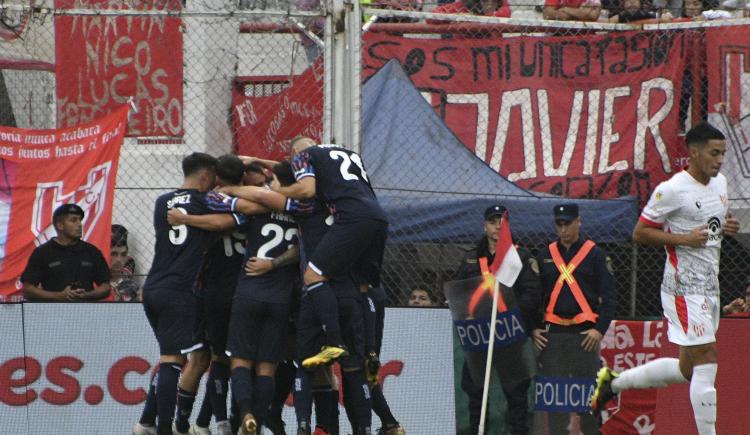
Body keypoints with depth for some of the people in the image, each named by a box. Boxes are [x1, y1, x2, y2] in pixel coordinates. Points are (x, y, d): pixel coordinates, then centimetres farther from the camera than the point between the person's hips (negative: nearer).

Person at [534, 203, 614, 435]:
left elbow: (608, 296, 1)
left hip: (585, 334, -3)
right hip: (552, 334, 3)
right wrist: (533, 328, 4)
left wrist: (600, 329, -10)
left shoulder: (595, 255, 4)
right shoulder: (545, 256, 13)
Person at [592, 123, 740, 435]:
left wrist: (729, 228, 4)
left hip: (710, 287, 9)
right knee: (706, 362, -12)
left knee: (687, 370, 13)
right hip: (684, 289, -9)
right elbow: (639, 233, -10)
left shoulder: (719, 182, 11)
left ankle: (613, 382, 29)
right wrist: (683, 239, -21)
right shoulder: (671, 190, -14)